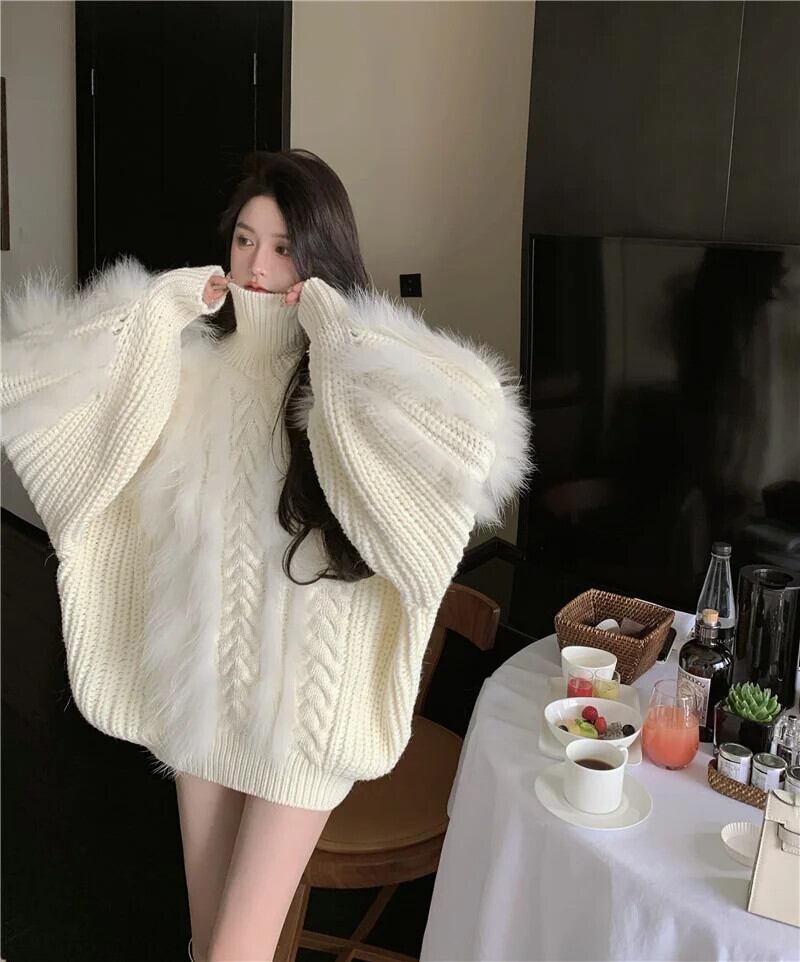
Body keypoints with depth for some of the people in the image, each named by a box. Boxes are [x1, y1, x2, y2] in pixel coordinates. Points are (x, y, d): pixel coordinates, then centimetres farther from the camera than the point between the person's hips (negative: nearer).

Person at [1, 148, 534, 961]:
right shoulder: (192, 359, -3)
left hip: (302, 689, -4)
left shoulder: (359, 377, -14)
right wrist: (166, 304, -12)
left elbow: (479, 426, -35)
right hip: (198, 675, 4)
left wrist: (334, 328, -26)